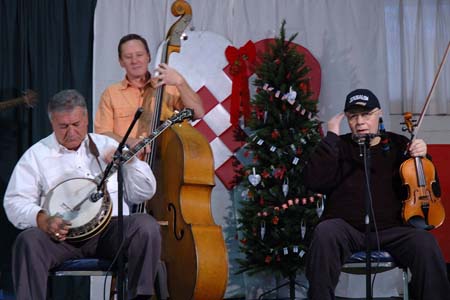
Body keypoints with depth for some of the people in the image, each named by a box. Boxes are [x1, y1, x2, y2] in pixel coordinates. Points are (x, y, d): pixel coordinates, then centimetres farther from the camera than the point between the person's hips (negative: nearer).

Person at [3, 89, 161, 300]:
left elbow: (144, 193, 15)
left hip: (110, 230, 2)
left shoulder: (107, 146, 17)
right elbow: (14, 202, 1)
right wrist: (42, 220, -18)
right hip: (60, 234, -2)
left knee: (146, 226, -27)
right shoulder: (36, 155, 10)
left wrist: (130, 161, -3)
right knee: (29, 241, -32)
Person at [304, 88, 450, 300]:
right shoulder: (338, 147, 12)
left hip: (390, 232, 1)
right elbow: (315, 182, -6)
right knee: (325, 233, -35)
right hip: (346, 229, -1)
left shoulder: (398, 145, 15)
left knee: (425, 243, -30)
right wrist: (331, 137, -6)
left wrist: (422, 157, -5)